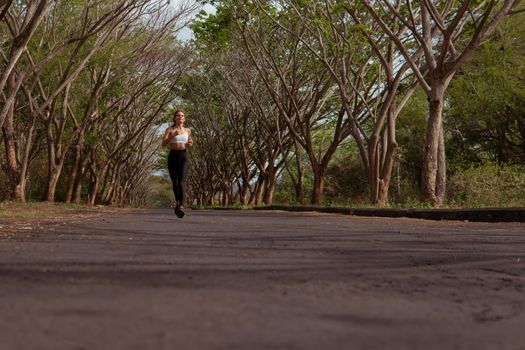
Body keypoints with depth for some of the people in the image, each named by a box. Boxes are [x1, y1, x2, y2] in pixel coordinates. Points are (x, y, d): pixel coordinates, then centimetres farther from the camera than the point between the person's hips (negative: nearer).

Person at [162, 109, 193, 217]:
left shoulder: (187, 130, 13)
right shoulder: (170, 130, 5)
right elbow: (163, 143, -8)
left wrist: (190, 143, 4)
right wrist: (173, 135, -21)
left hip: (183, 156, 0)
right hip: (172, 156, 0)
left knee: (181, 181, -19)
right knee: (174, 181, 10)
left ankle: (181, 206, -33)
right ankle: (177, 202, 34)